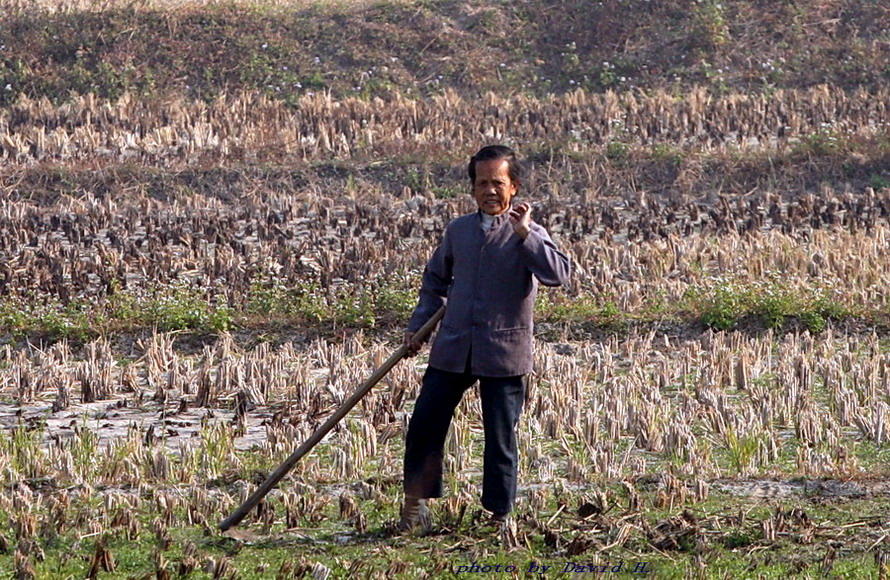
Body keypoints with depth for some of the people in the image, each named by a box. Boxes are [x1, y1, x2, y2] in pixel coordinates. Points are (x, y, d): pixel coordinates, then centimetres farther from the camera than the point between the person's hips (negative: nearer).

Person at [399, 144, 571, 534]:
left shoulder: (527, 235, -3)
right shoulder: (458, 231, 10)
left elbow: (558, 274, -20)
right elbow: (436, 279, 23)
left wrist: (523, 233, -23)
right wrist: (417, 326, 16)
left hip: (505, 354, -4)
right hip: (452, 350, 4)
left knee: (500, 438, 2)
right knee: (424, 425, 3)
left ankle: (499, 515, 14)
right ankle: (416, 502, 19)